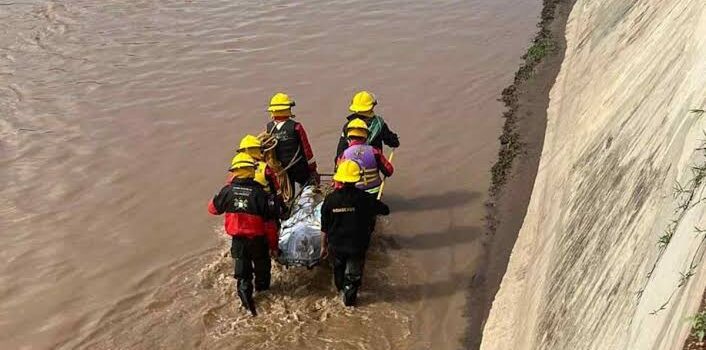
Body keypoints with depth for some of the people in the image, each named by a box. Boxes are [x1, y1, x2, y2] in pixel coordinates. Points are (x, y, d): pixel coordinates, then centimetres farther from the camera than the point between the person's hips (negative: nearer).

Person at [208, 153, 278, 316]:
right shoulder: (258, 192, -19)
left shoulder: (228, 190, -11)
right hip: (257, 239, -2)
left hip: (238, 239, 2)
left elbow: (213, 208, 7)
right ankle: (262, 287, 43)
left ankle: (244, 291, 0)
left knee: (242, 268, 17)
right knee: (262, 265, 24)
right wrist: (273, 244, -3)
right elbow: (269, 221, -14)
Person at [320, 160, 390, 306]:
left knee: (338, 267, 30)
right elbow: (385, 210, -5)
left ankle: (341, 289, 49)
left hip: (336, 245, 3)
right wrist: (374, 207, 16)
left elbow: (324, 227, -5)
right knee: (353, 273, 18)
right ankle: (349, 298, 27)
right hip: (357, 245, -3)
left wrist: (324, 246, 8)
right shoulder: (364, 198, -18)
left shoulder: (330, 199, -12)